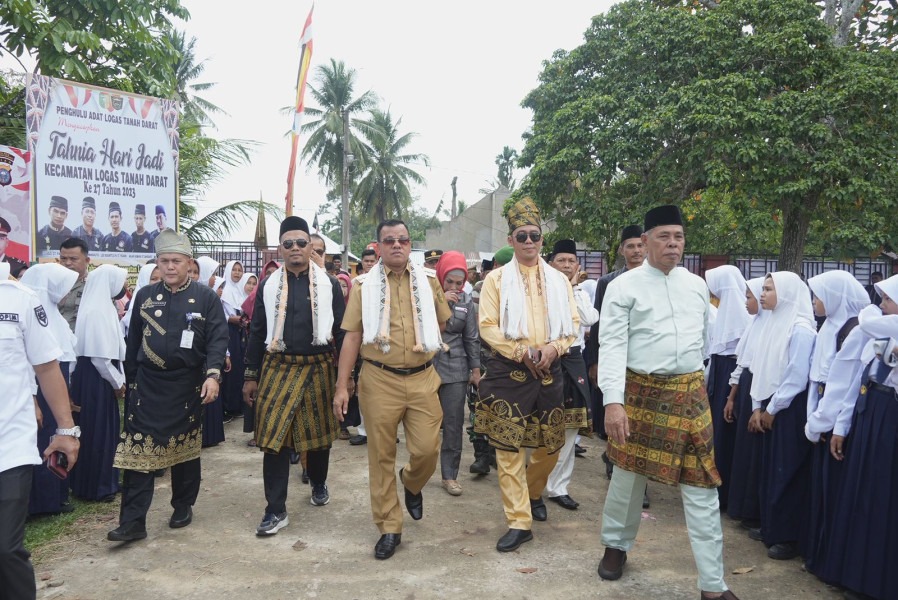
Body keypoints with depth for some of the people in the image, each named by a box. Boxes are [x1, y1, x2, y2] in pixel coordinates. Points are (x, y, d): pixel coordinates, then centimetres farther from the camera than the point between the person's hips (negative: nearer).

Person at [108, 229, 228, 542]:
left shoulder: (206, 297, -2)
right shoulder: (144, 296, 7)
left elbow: (218, 338, -8)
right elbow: (133, 341, 12)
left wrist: (212, 375, -21)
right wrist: (130, 380, 12)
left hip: (187, 386, -2)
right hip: (147, 386, 2)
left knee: (186, 449, 11)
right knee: (137, 449, -2)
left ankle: (183, 507, 29)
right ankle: (132, 521, 4)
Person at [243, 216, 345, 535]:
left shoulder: (329, 284, 2)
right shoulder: (269, 285, 5)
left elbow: (341, 330, 3)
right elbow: (257, 332, 8)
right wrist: (251, 376, 6)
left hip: (318, 368, 0)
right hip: (278, 368, 0)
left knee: (319, 432, 13)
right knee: (274, 437, -3)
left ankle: (319, 484, 40)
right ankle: (276, 510, 7)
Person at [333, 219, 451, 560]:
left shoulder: (428, 281, 8)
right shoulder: (364, 285, 3)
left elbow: (442, 323, 22)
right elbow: (352, 336, 1)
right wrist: (342, 387, -3)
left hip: (422, 379, 1)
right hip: (379, 380, -1)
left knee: (427, 449, -3)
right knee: (381, 457, 5)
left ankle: (412, 485, 33)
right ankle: (389, 528, 21)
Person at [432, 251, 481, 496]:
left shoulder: (466, 301, 5)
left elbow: (471, 338, 9)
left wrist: (476, 370, 10)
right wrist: (440, 301, -19)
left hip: (455, 369, 2)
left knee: (454, 424, 4)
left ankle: (450, 475, 15)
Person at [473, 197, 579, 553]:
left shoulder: (558, 280, 12)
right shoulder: (497, 279, 3)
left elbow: (572, 323, 8)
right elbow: (488, 326, -5)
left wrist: (552, 348, -11)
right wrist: (522, 352, -14)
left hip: (549, 372, 3)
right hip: (507, 373, -3)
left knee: (550, 444, 10)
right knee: (508, 446, -4)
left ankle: (533, 493, 39)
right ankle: (519, 522, 4)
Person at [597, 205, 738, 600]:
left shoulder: (697, 285, 8)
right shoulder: (623, 286, -6)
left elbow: (706, 334, 19)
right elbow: (612, 345, -13)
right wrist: (613, 401, -22)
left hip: (691, 393, 3)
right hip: (641, 392, -3)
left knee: (701, 486, 4)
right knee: (629, 475, 12)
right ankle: (616, 545, 38)